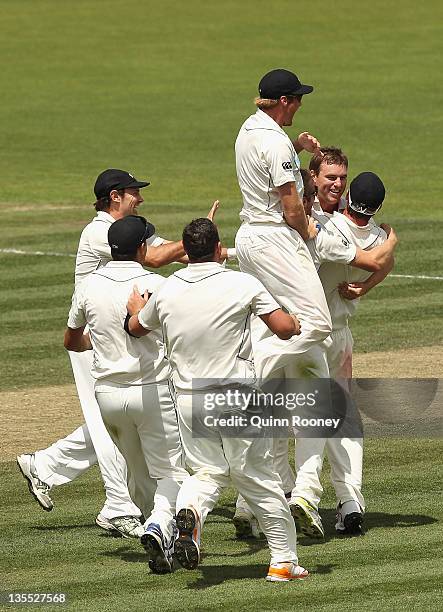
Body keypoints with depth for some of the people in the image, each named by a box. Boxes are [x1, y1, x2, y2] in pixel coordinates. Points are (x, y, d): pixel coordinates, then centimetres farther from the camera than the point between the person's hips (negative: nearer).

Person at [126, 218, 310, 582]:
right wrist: (295, 324, 11)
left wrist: (137, 309, 43)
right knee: (258, 477, 8)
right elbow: (284, 328, -14)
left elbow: (137, 328, 20)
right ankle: (284, 560, 12)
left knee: (209, 471, 16)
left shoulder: (167, 291, 1)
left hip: (188, 399, 3)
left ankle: (189, 510, -18)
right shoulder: (242, 284, -11)